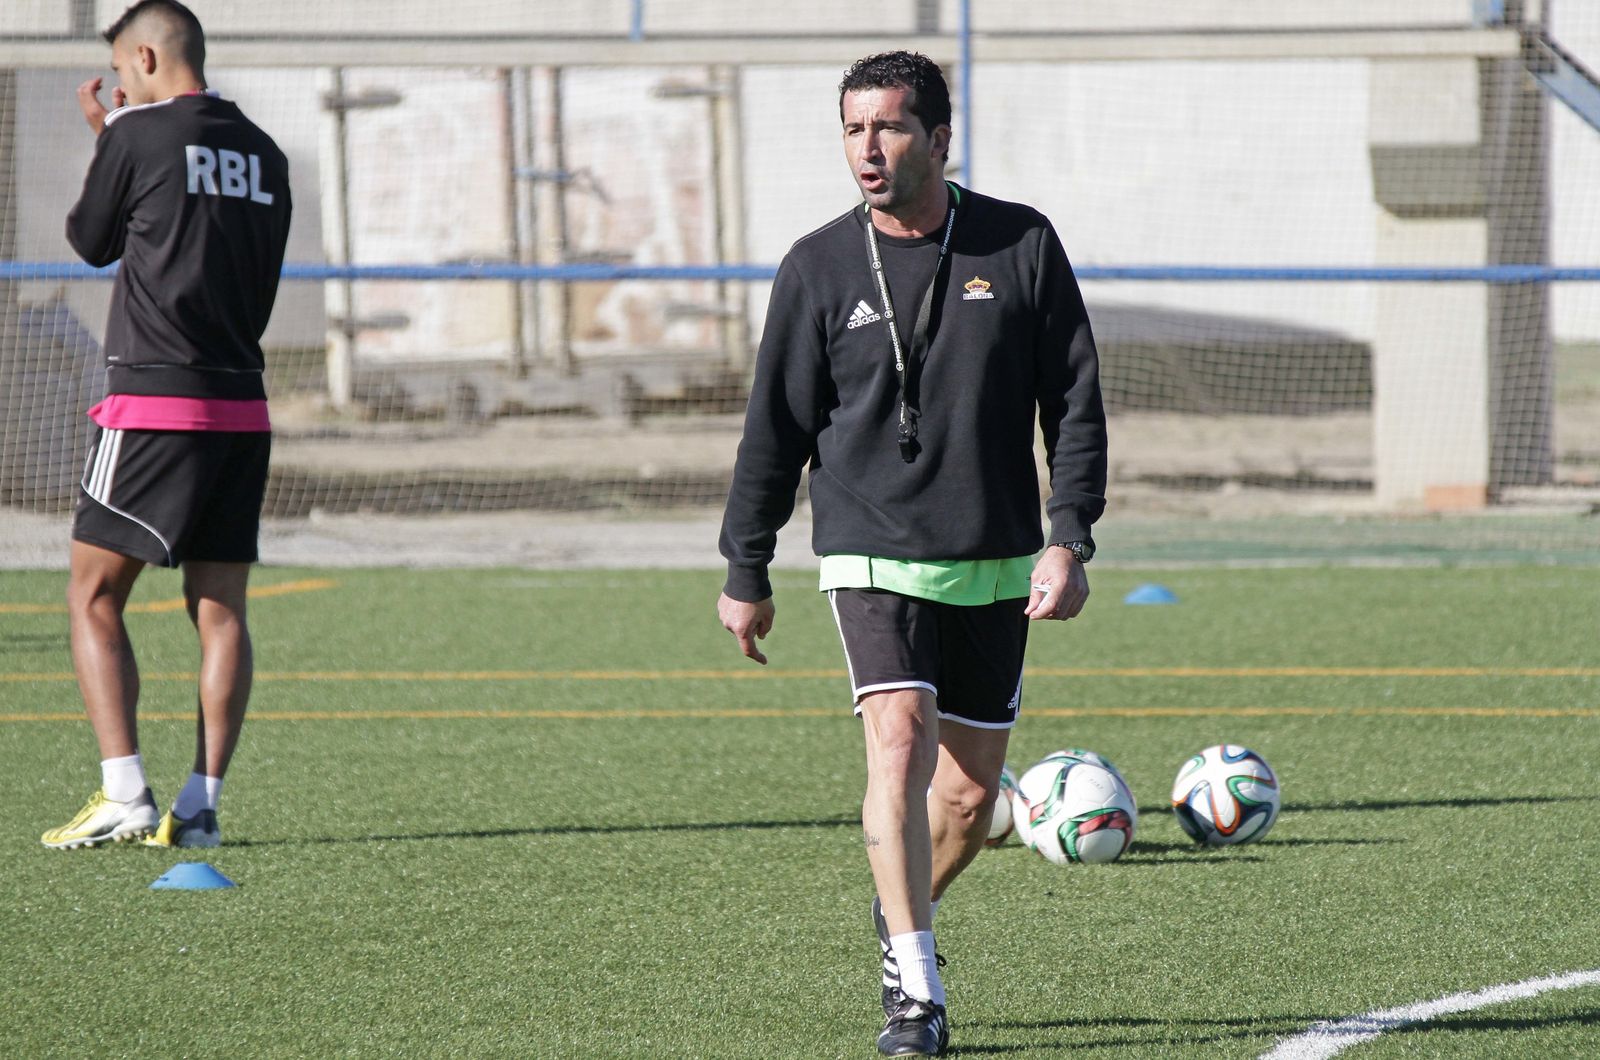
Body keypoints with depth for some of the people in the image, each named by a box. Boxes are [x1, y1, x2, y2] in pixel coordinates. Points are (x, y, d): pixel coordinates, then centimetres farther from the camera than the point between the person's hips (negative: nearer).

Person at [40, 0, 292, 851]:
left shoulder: (138, 134, -6)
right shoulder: (262, 154, 11)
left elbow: (92, 242, 9)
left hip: (153, 399, -6)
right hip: (242, 404, 6)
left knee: (94, 597, 1)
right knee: (220, 607, 6)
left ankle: (124, 795, -10)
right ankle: (200, 805, 0)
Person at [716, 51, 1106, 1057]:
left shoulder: (1021, 245, 0)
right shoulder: (820, 267, -1)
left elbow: (1075, 402, 3)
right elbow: (776, 428, 5)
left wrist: (1069, 540, -6)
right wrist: (746, 571, 6)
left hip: (994, 565, 2)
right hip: (872, 553, -2)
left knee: (971, 795, 7)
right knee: (901, 743, -20)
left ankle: (903, 913, 37)